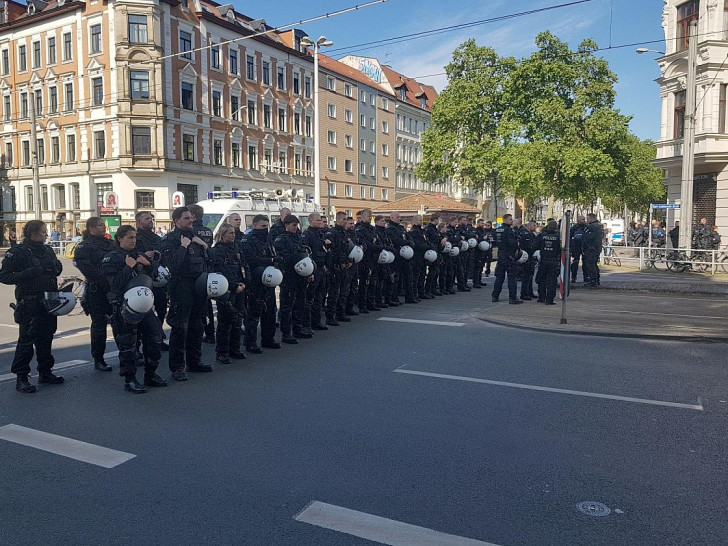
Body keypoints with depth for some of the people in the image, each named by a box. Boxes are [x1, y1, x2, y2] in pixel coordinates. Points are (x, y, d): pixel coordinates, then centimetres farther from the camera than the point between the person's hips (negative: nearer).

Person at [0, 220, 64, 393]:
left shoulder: (48, 250, 12)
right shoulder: (18, 252, -9)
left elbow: (55, 271, 27)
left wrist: (57, 268, 4)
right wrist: (28, 273, -23)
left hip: (48, 302, 7)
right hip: (29, 304, -7)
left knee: (46, 338, 13)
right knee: (27, 340, -3)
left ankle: (45, 372, 24)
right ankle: (21, 378, 6)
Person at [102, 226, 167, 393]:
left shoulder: (139, 255, 14)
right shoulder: (111, 258, -4)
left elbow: (151, 278, 17)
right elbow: (115, 284, -15)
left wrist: (148, 265, 0)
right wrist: (129, 267, -18)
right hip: (124, 306, -6)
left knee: (154, 337, 6)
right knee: (127, 343, 0)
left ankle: (150, 374, 21)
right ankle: (129, 379, 12)